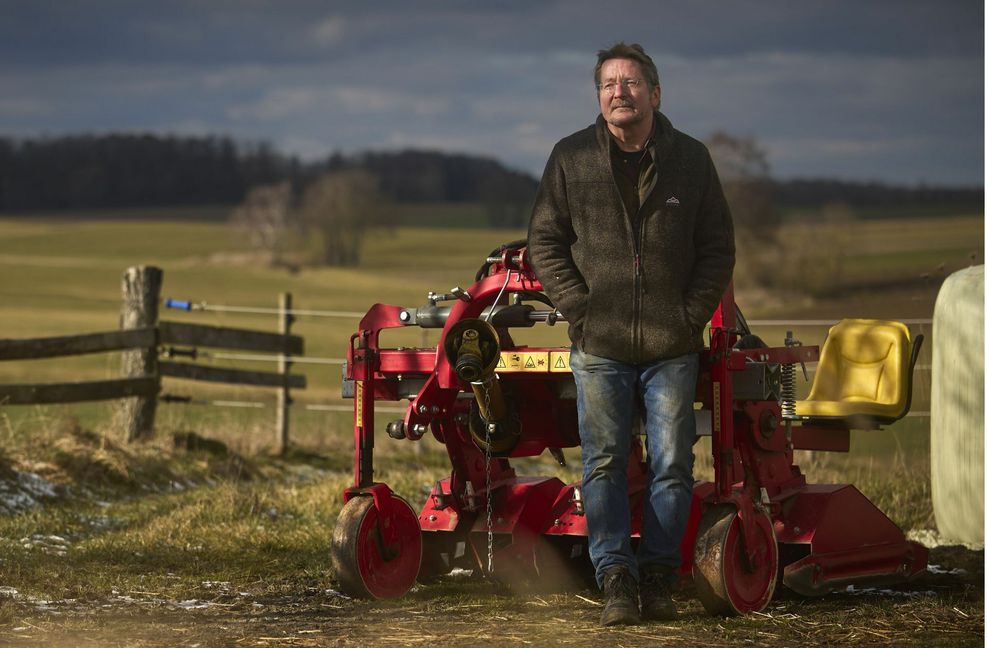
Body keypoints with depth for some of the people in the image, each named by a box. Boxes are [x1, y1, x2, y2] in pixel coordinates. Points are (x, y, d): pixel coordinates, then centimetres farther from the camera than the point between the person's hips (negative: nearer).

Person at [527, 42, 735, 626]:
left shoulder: (691, 159, 6)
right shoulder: (572, 158, 4)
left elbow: (718, 247, 9)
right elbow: (545, 241, 6)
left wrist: (693, 313, -2)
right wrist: (579, 308, -4)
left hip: (673, 346, 0)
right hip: (599, 344, 0)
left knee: (672, 466, 2)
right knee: (605, 464, -2)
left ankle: (659, 578, 10)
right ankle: (616, 579, 1)